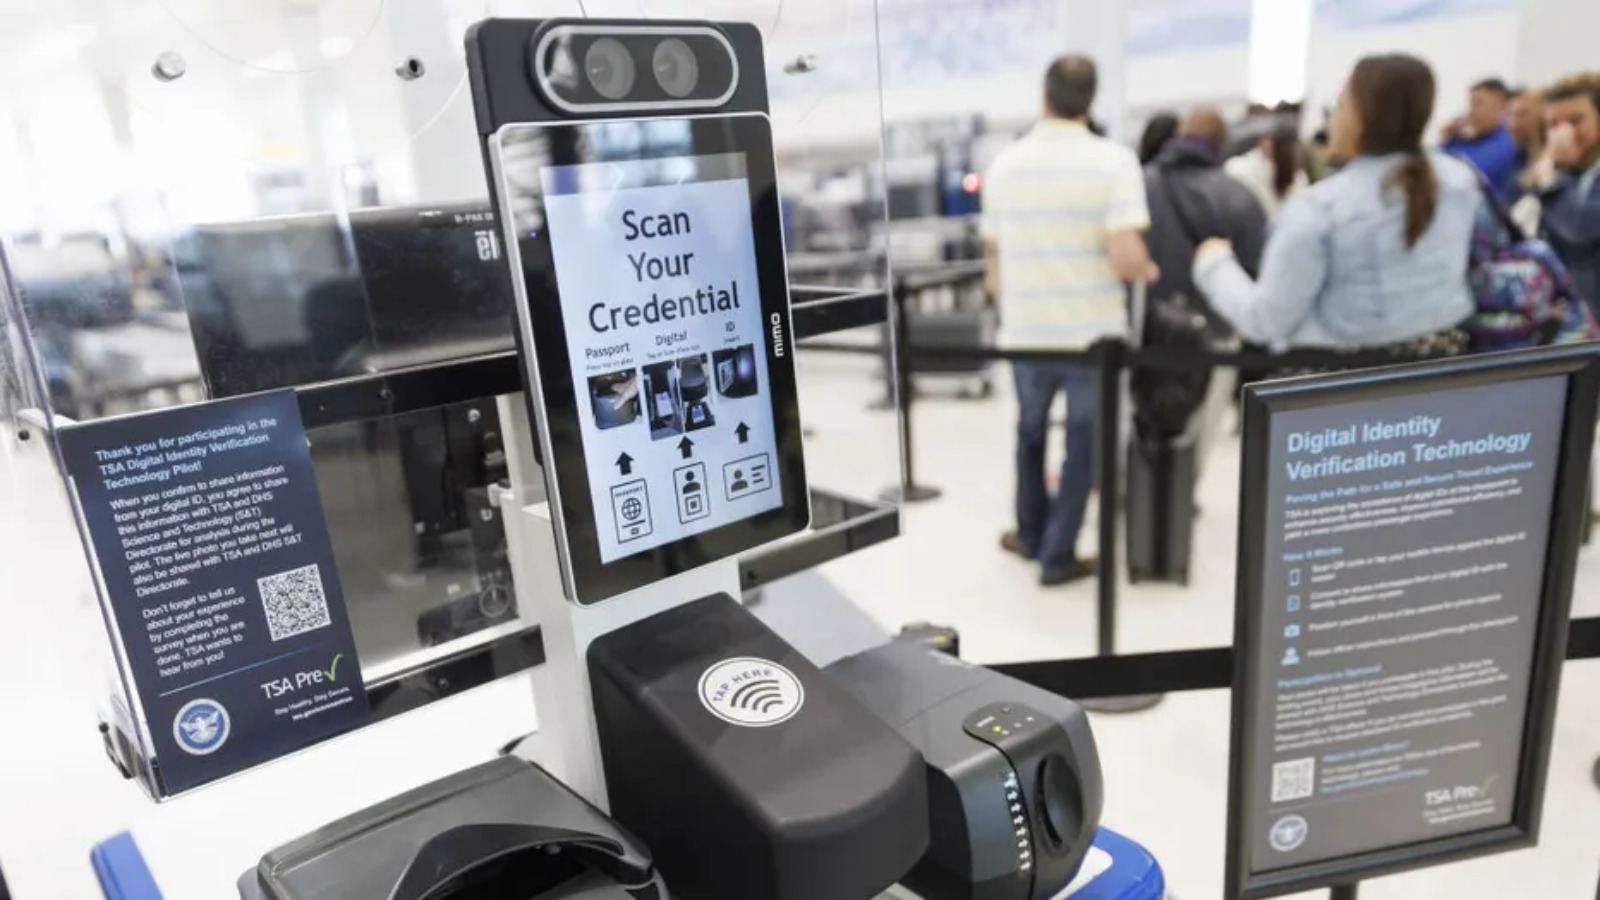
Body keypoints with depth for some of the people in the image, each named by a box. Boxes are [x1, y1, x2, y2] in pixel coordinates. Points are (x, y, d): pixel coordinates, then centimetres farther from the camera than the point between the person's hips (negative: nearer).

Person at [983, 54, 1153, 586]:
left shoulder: (1004, 165, 2)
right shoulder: (1113, 160, -11)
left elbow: (994, 257, 8)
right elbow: (1126, 258, -21)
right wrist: (1149, 272, 1)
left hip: (1024, 331, 4)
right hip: (1093, 331, -3)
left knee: (1030, 431, 23)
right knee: (1083, 439, 12)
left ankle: (1031, 535, 37)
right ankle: (1057, 555, 18)